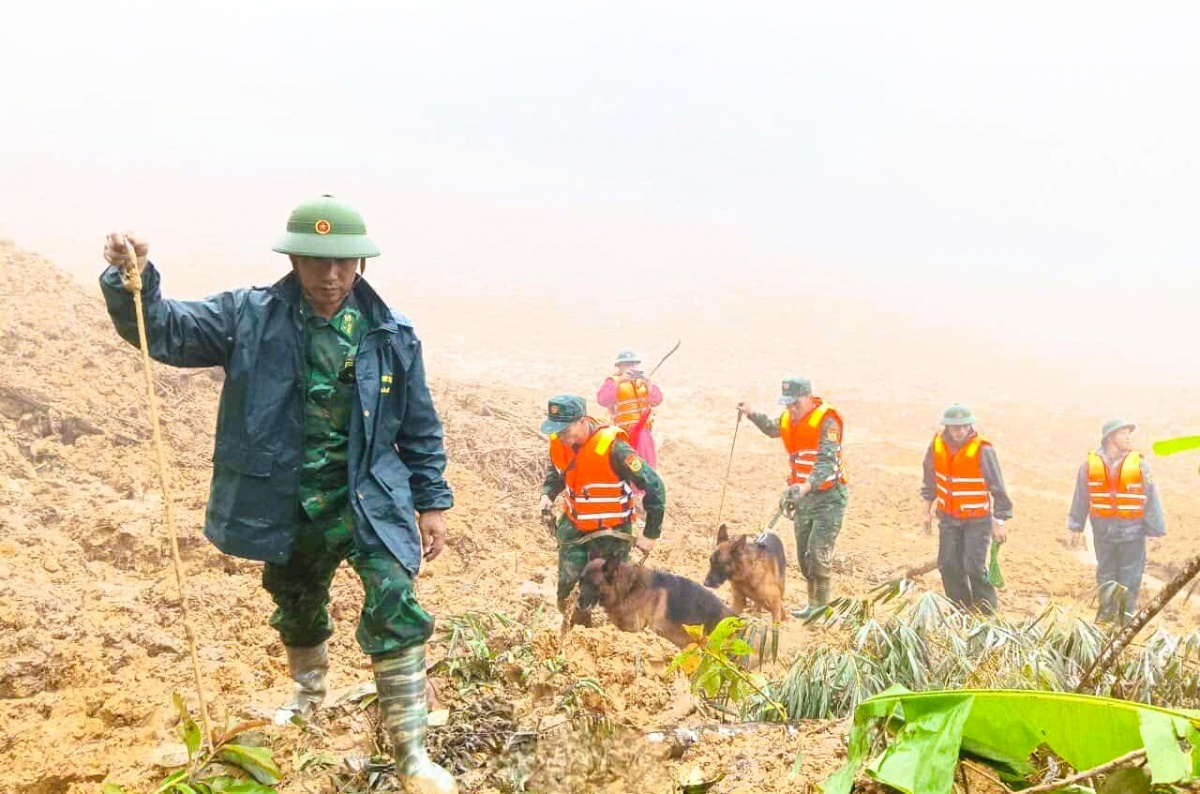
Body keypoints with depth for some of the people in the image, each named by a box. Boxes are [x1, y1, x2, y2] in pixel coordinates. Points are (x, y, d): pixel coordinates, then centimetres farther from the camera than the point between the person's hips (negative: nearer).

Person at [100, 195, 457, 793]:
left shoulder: (391, 336, -6)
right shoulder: (249, 317, -8)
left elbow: (420, 430, 3)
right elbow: (162, 330, -10)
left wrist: (432, 503, 4)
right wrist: (132, 281, -31)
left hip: (368, 502, -2)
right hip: (286, 507, 2)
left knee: (394, 609, -18)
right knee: (296, 609, 23)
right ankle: (308, 693, 54)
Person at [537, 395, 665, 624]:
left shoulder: (612, 448, -30)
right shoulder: (558, 442, -10)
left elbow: (653, 486, -23)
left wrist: (651, 534, -18)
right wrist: (548, 494, -6)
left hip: (610, 532, -5)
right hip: (573, 527, 5)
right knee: (567, 590, 8)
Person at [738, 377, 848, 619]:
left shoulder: (826, 421, -19)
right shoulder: (788, 419, 5)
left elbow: (827, 461, -31)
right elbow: (772, 429, 32)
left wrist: (807, 485, -45)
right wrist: (752, 414, 20)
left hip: (828, 496, -8)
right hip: (803, 496, 8)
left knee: (819, 552, -14)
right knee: (803, 553, 10)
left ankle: (820, 605, -5)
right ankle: (814, 601, 21)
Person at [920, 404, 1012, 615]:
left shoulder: (982, 450, -20)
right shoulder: (938, 444, -5)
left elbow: (998, 488, -14)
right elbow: (931, 478, 11)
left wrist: (999, 523, -13)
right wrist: (928, 511, 15)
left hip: (978, 519, -5)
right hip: (949, 517, 5)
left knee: (974, 566, -11)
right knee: (948, 565, 2)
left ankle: (987, 612, 7)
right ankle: (961, 610, 20)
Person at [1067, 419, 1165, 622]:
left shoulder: (1139, 464, -6)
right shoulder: (1090, 465, -3)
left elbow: (1151, 499, -3)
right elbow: (1081, 499, 4)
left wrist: (1156, 530, -3)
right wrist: (1075, 528, 5)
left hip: (1132, 532, -1)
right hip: (1103, 531, 1)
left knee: (1130, 576, 4)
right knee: (1105, 574, 14)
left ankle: (1127, 615, 15)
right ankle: (1106, 612, 27)